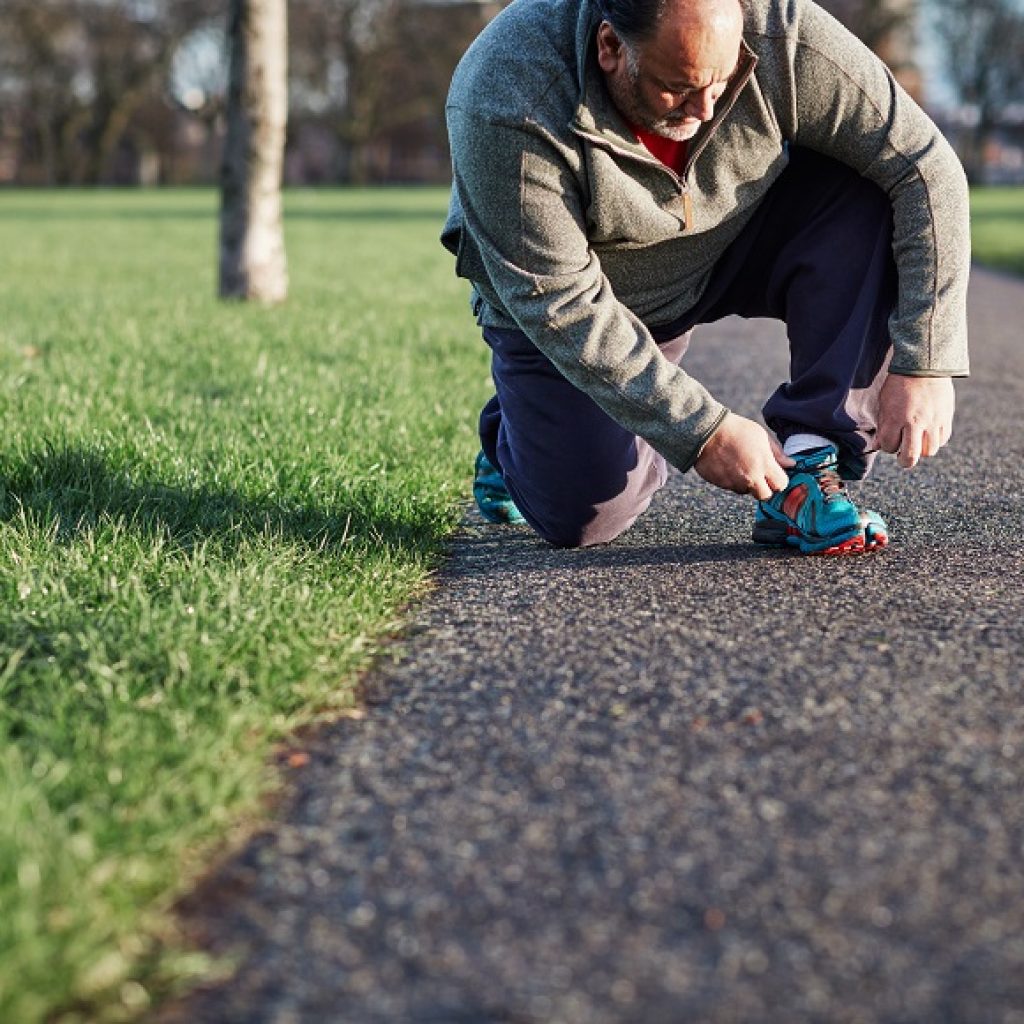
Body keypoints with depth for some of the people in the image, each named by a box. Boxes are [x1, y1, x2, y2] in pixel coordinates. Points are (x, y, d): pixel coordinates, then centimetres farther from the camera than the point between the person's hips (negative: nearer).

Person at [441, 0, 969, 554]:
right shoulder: (507, 107, -36)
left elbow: (926, 167, -25)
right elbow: (560, 302, -31)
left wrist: (924, 365, -31)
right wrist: (701, 431, -33)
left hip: (734, 246, 2)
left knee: (860, 195, -24)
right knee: (583, 515, -12)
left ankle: (807, 466, -19)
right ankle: (515, 434, 24)